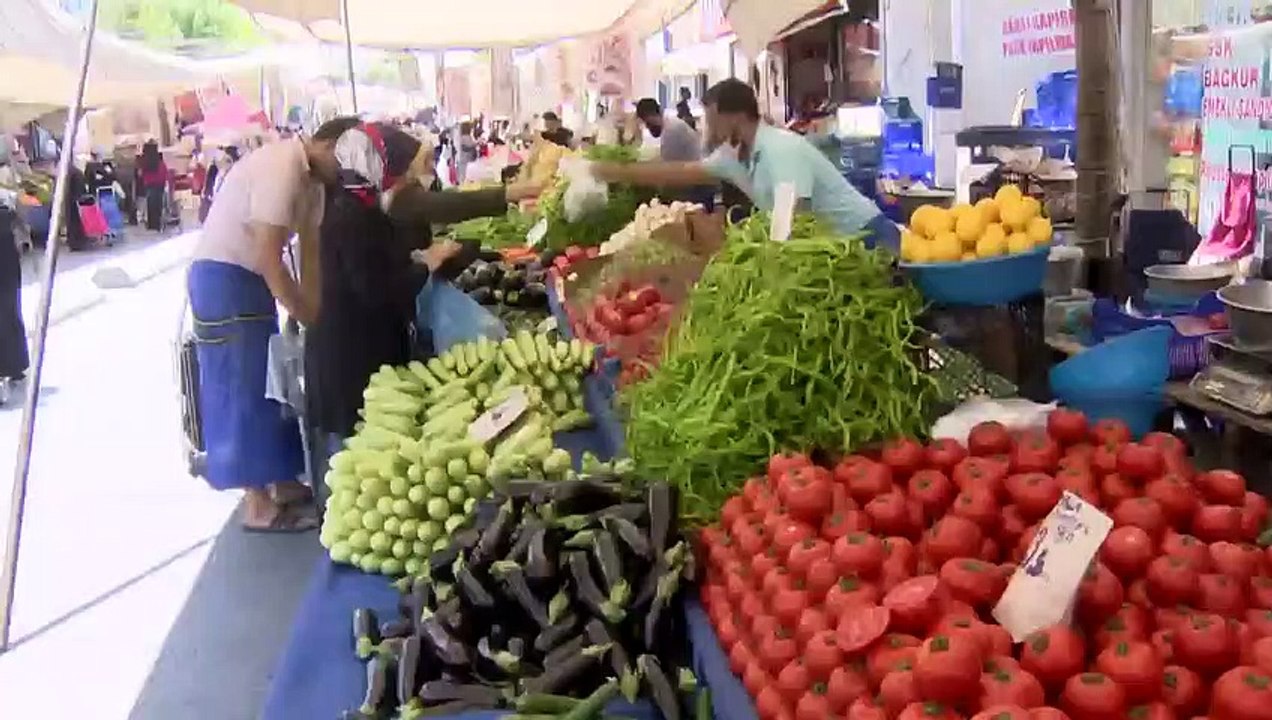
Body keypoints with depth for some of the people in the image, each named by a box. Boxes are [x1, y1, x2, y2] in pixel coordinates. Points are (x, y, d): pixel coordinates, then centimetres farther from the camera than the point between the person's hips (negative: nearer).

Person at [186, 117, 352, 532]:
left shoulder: (310, 177, 7)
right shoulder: (282, 168, -23)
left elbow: (311, 250, 4)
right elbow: (268, 257, -26)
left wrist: (314, 309, -4)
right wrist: (307, 316, -19)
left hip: (248, 277, 10)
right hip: (225, 277, -10)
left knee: (268, 383, 14)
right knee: (246, 388, -6)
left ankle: (280, 483, 24)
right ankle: (258, 505, 1)